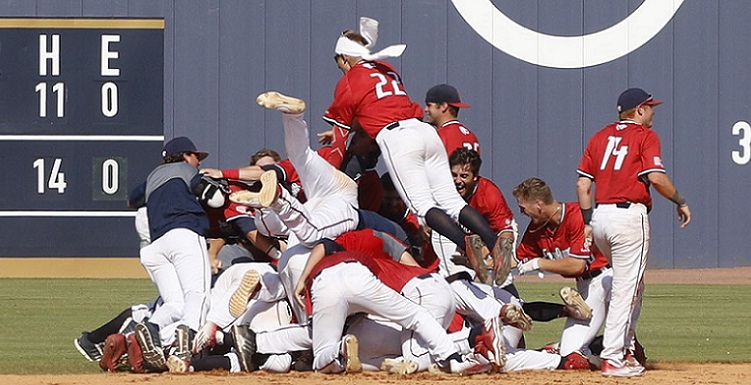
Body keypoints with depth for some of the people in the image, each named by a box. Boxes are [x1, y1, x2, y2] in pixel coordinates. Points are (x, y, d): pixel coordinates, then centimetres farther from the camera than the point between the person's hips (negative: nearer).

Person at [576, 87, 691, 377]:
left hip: (600, 215, 7)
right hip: (629, 215, -7)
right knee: (626, 288, -7)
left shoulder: (600, 136, 16)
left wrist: (589, 223, 16)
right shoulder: (645, 136, -1)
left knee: (632, 284, 23)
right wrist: (680, 202, -1)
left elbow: (582, 184, 12)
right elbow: (656, 177, -14)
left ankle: (626, 346, 20)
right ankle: (612, 359, -12)